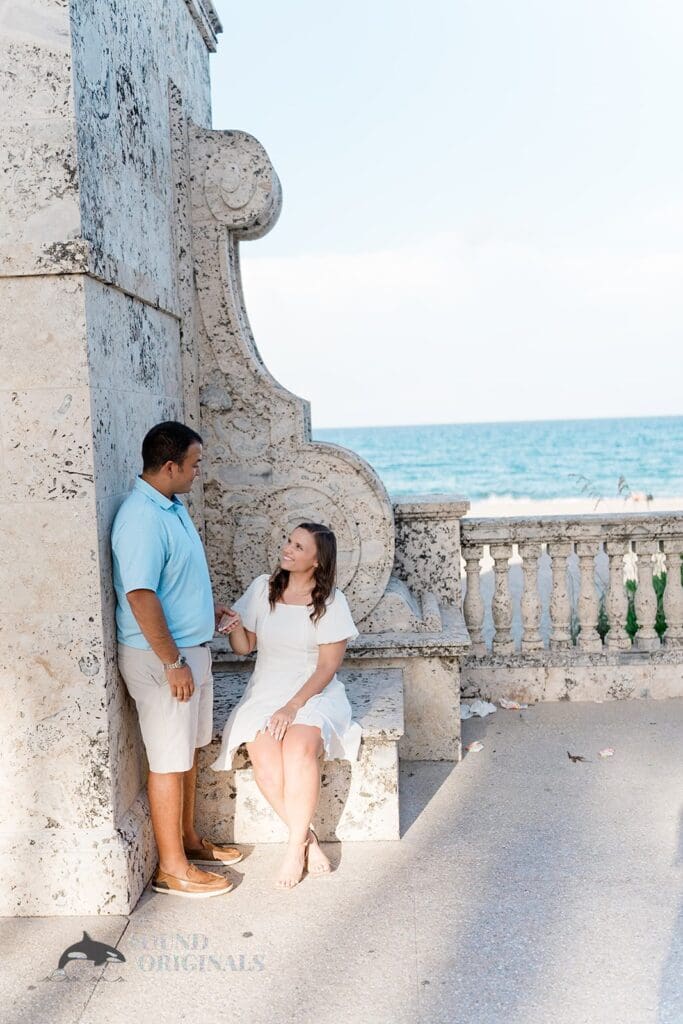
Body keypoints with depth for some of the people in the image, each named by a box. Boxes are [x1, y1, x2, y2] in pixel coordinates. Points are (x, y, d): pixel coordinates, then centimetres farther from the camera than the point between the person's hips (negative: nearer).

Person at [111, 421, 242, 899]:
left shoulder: (172, 506, 9)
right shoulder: (142, 518, -23)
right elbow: (140, 596, -27)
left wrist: (211, 607, 23)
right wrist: (172, 663, -24)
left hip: (191, 648, 10)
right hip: (161, 657, -10)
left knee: (189, 750, 20)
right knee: (170, 760, 0)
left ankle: (188, 838, 35)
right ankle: (173, 868, 12)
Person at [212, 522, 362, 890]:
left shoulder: (330, 601, -5)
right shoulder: (263, 588, 3)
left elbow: (328, 666, -8)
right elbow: (245, 647, 9)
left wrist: (293, 706, -19)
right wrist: (235, 628, -14)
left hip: (314, 693, -2)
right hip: (265, 691, 3)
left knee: (299, 748, -34)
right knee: (265, 764, -26)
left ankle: (295, 846, -17)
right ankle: (308, 839, -6)